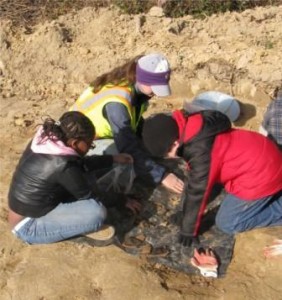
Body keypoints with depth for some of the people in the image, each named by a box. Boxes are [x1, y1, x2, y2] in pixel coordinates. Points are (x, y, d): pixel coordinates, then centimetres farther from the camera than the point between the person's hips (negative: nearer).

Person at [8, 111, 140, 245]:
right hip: (28, 226, -9)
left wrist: (113, 159, 15)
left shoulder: (46, 139, -5)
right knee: (97, 212, -25)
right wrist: (122, 200, 2)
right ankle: (85, 228, 3)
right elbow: (91, 196, -13)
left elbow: (81, 163, 13)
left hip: (32, 206, 9)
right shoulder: (63, 166, -29)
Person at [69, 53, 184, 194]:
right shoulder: (116, 102, -36)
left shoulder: (135, 87, -10)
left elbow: (138, 125, 7)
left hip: (104, 133, 9)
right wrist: (161, 175, -40)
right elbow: (129, 147, -40)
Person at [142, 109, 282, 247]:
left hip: (262, 174, -8)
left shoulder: (201, 153, -30)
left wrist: (188, 231, -3)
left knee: (227, 223, 3)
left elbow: (197, 192, -17)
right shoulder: (191, 126, -3)